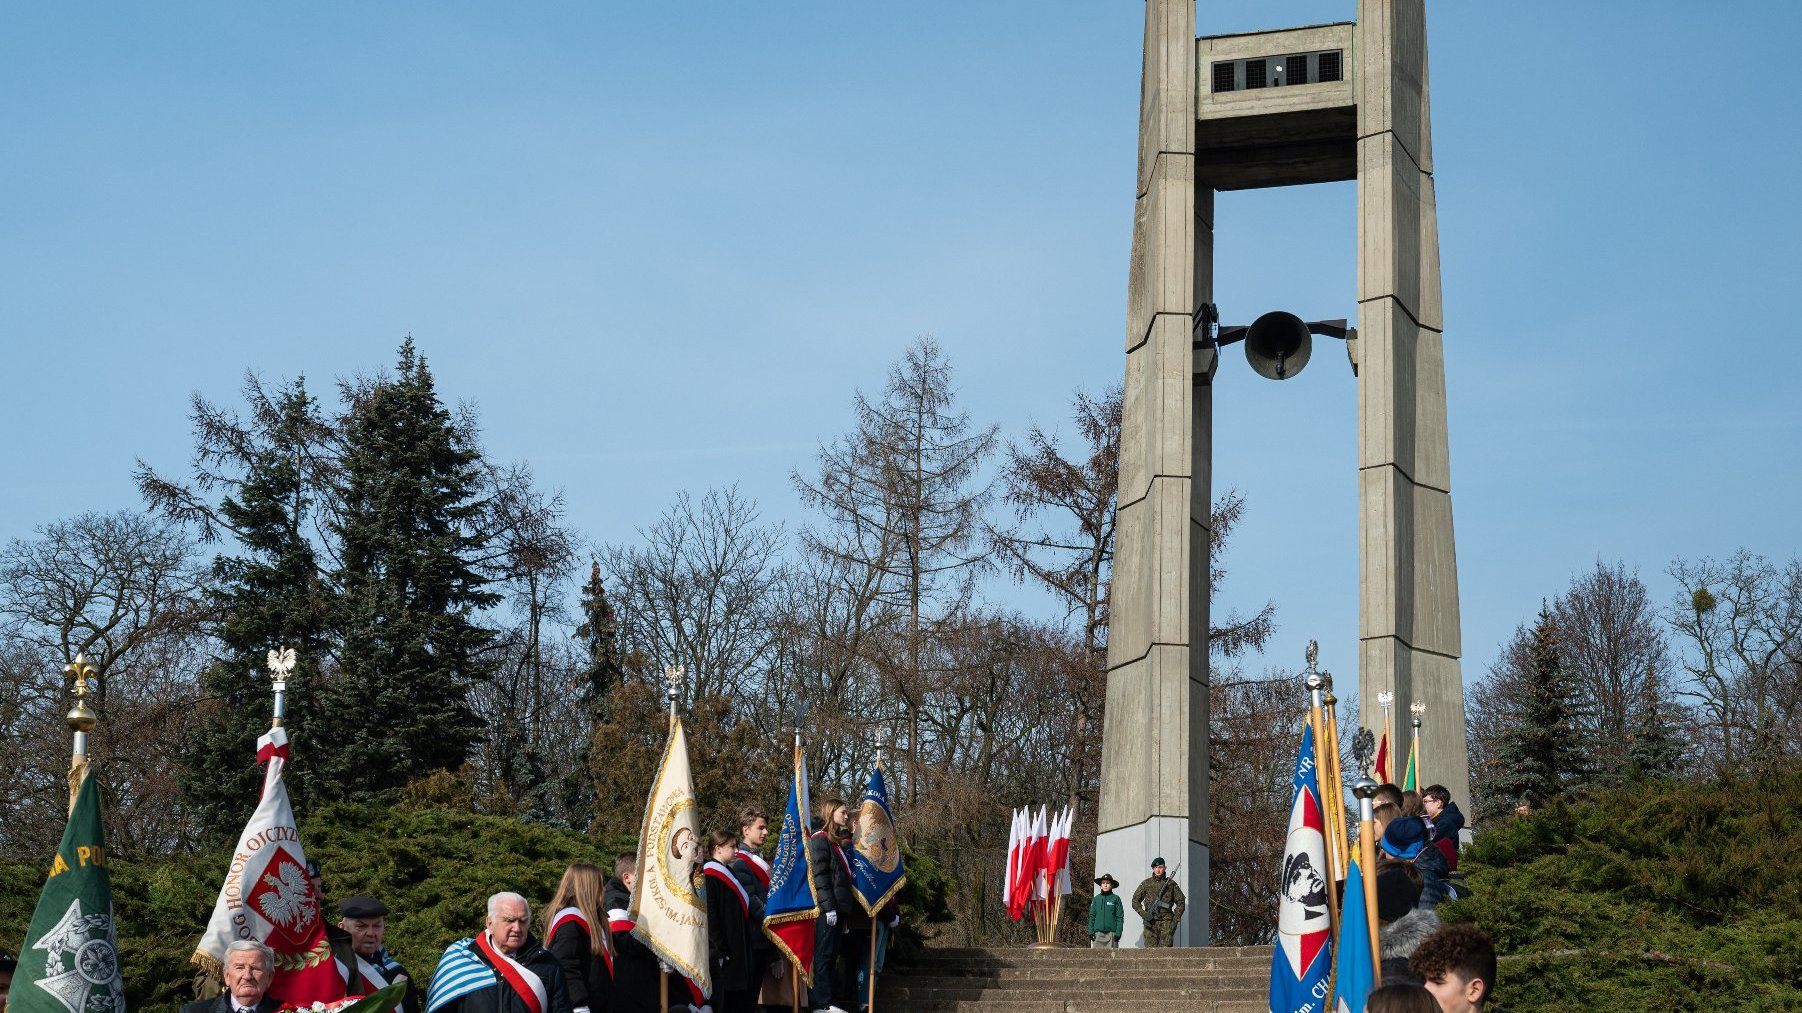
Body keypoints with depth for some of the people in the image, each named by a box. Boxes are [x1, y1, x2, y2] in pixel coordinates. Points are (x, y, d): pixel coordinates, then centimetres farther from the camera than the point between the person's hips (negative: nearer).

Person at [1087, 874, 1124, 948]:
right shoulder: (1096, 899, 9)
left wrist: (1118, 933, -6)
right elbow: (1092, 916, 12)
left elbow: (1120, 916, 1)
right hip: (1098, 933, 2)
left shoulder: (1115, 898, 1)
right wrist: (1091, 931, 5)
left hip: (1111, 933, -2)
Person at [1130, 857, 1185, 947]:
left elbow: (1180, 902, 10)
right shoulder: (1146, 883, 7)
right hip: (1150, 923, 1)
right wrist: (1143, 913, -8)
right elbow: (1135, 901, 9)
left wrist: (1175, 919, -1)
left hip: (1166, 922, -1)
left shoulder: (1171, 883, 6)